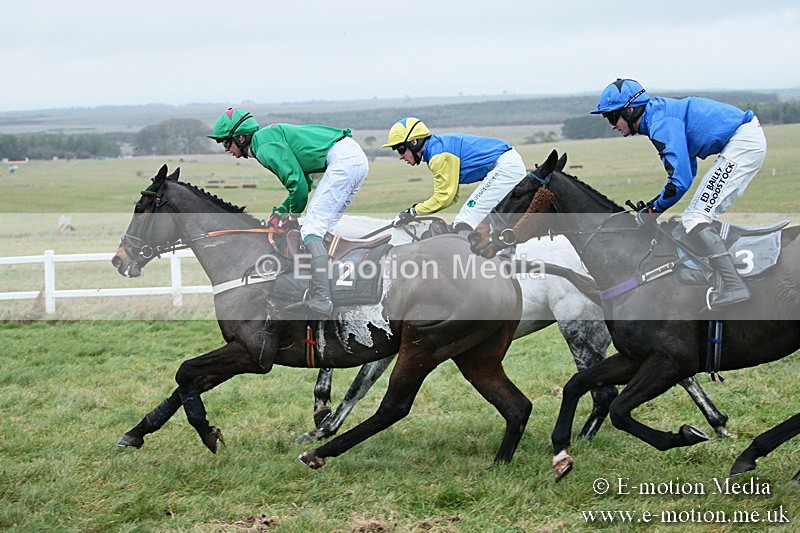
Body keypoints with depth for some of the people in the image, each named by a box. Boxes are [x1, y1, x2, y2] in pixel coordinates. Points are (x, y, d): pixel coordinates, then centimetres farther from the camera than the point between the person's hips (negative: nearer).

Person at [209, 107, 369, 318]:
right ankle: (315, 297, 13)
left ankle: (321, 301, -24)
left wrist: (294, 212, 7)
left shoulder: (263, 146, -7)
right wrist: (281, 211, 16)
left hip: (342, 159, -10)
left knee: (311, 230, -13)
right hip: (357, 158, 10)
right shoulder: (272, 136, 24)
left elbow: (298, 183, -11)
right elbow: (303, 181, 27)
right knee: (321, 230, 15)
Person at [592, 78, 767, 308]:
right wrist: (655, 202, 13)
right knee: (694, 219, 14)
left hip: (744, 142, -10)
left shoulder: (661, 124, -17)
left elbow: (681, 180, -22)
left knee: (695, 219, -14)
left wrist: (654, 209, -6)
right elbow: (687, 170, 22)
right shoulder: (660, 114, 15)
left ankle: (734, 287, -21)